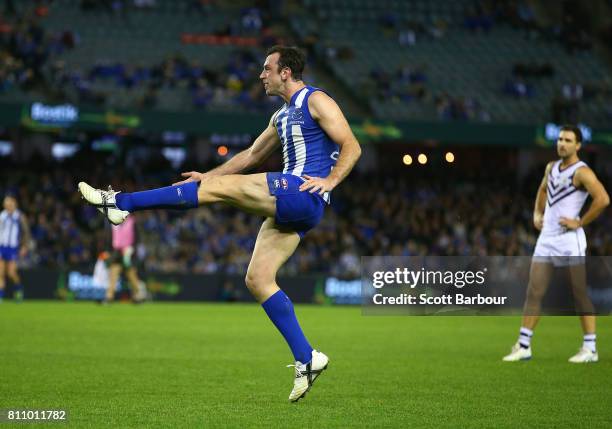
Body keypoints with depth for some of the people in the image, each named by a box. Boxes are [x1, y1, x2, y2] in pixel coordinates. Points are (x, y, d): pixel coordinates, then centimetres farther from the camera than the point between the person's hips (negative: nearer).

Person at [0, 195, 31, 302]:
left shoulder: (20, 216, 1)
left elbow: (26, 232, 2)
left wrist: (24, 246, -6)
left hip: (13, 247, -3)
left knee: (11, 272, -9)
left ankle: (18, 288, 19)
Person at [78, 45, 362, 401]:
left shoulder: (316, 101, -1)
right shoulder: (282, 116, 27)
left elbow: (352, 147, -8)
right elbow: (252, 155, 34)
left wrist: (330, 180, -20)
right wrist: (207, 174, 27)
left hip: (303, 193, -9)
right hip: (289, 205, 9)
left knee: (219, 188, -14)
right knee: (258, 278, 0)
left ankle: (121, 202, -13)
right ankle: (306, 359, -2)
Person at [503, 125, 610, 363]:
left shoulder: (582, 172, -11)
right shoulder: (551, 167, 13)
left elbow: (603, 199, -23)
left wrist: (580, 222, -19)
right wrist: (537, 213, 19)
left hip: (569, 239, -7)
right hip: (546, 237, 7)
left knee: (580, 294, -1)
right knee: (534, 292, 2)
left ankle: (590, 348, 5)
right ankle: (523, 346, 4)